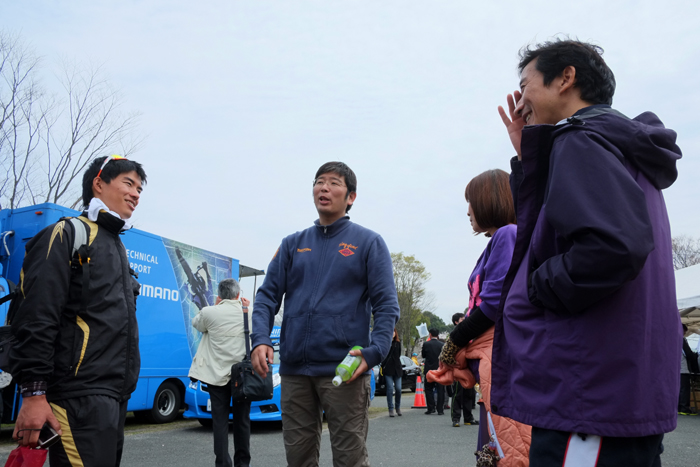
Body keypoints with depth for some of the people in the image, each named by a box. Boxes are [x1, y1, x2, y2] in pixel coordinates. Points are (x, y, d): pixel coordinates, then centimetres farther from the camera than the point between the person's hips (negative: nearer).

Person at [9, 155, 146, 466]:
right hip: (81, 399, -9)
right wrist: (33, 393, -20)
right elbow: (36, 320, -14)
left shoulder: (117, 247, 21)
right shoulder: (67, 235, -5)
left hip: (113, 398, 9)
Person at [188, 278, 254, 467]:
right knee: (242, 419, 11)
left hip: (217, 374, -1)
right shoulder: (249, 314, -4)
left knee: (220, 419, 5)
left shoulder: (209, 312, -7)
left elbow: (196, 324, 12)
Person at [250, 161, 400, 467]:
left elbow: (386, 305, -2)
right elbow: (268, 296, 9)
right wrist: (260, 340, -8)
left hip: (344, 370, -3)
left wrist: (373, 352, -17)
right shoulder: (292, 244, 14)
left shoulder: (369, 242, 3)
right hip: (294, 370, 4)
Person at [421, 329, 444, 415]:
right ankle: (440, 409, 3)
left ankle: (431, 408, 2)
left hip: (429, 370, -1)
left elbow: (423, 355, 5)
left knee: (429, 389, 8)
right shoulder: (442, 345, -3)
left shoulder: (426, 344, -7)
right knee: (440, 390, 5)